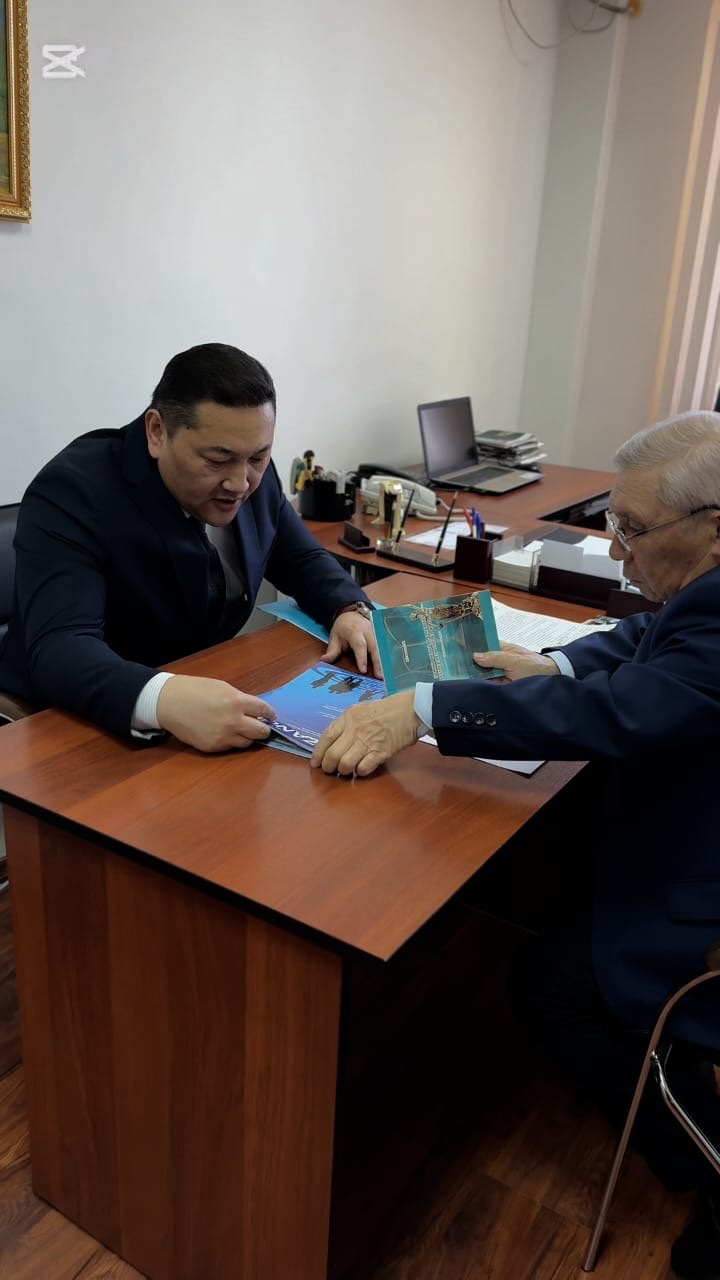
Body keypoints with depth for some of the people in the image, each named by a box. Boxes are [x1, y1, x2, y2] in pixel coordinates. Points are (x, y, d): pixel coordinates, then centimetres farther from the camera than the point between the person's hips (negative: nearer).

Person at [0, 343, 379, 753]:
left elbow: (303, 560, 10)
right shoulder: (72, 492, -21)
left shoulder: (252, 475, -4)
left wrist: (350, 610, -10)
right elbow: (58, 650, -32)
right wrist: (161, 700, -49)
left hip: (211, 697, 5)